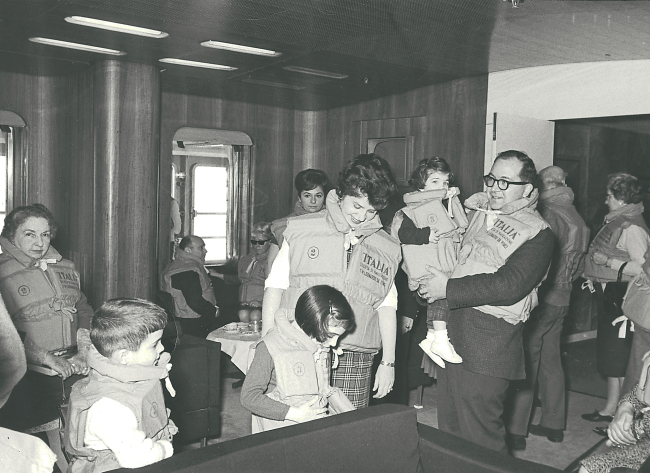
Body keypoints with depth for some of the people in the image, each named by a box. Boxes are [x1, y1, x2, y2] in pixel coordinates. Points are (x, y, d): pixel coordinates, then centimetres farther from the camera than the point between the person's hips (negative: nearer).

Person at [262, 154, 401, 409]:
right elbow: (275, 285, 6)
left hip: (353, 360, 2)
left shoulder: (386, 249, 11)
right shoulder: (302, 230, 5)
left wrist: (388, 362, 8)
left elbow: (386, 306, 12)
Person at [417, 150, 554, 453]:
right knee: (449, 430, 18)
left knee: (479, 437, 1)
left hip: (489, 343, -7)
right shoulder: (477, 210, 14)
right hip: (451, 327, 7)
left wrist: (448, 289, -17)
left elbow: (509, 285, -20)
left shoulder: (537, 233, -8)